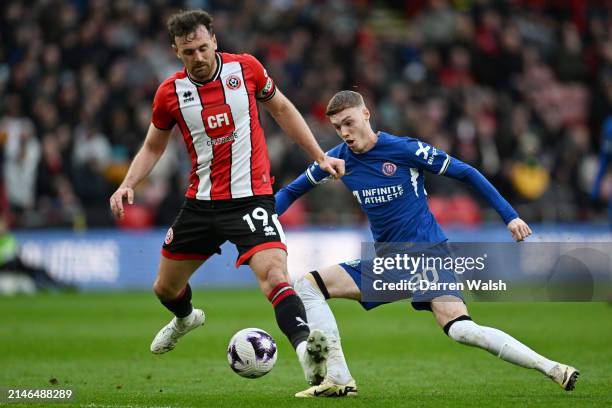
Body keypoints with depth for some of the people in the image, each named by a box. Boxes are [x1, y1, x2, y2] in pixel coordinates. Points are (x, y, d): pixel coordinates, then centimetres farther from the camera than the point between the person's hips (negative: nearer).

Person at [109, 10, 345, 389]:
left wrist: (320, 156, 6)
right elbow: (153, 147, 13)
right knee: (165, 288, 17)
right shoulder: (170, 92, -2)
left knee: (273, 271, -28)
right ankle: (186, 318, 52)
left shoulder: (245, 67, -6)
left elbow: (282, 109, 10)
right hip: (201, 201, 4)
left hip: (251, 197, -4)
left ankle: (306, 348, -42)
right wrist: (128, 185, -4)